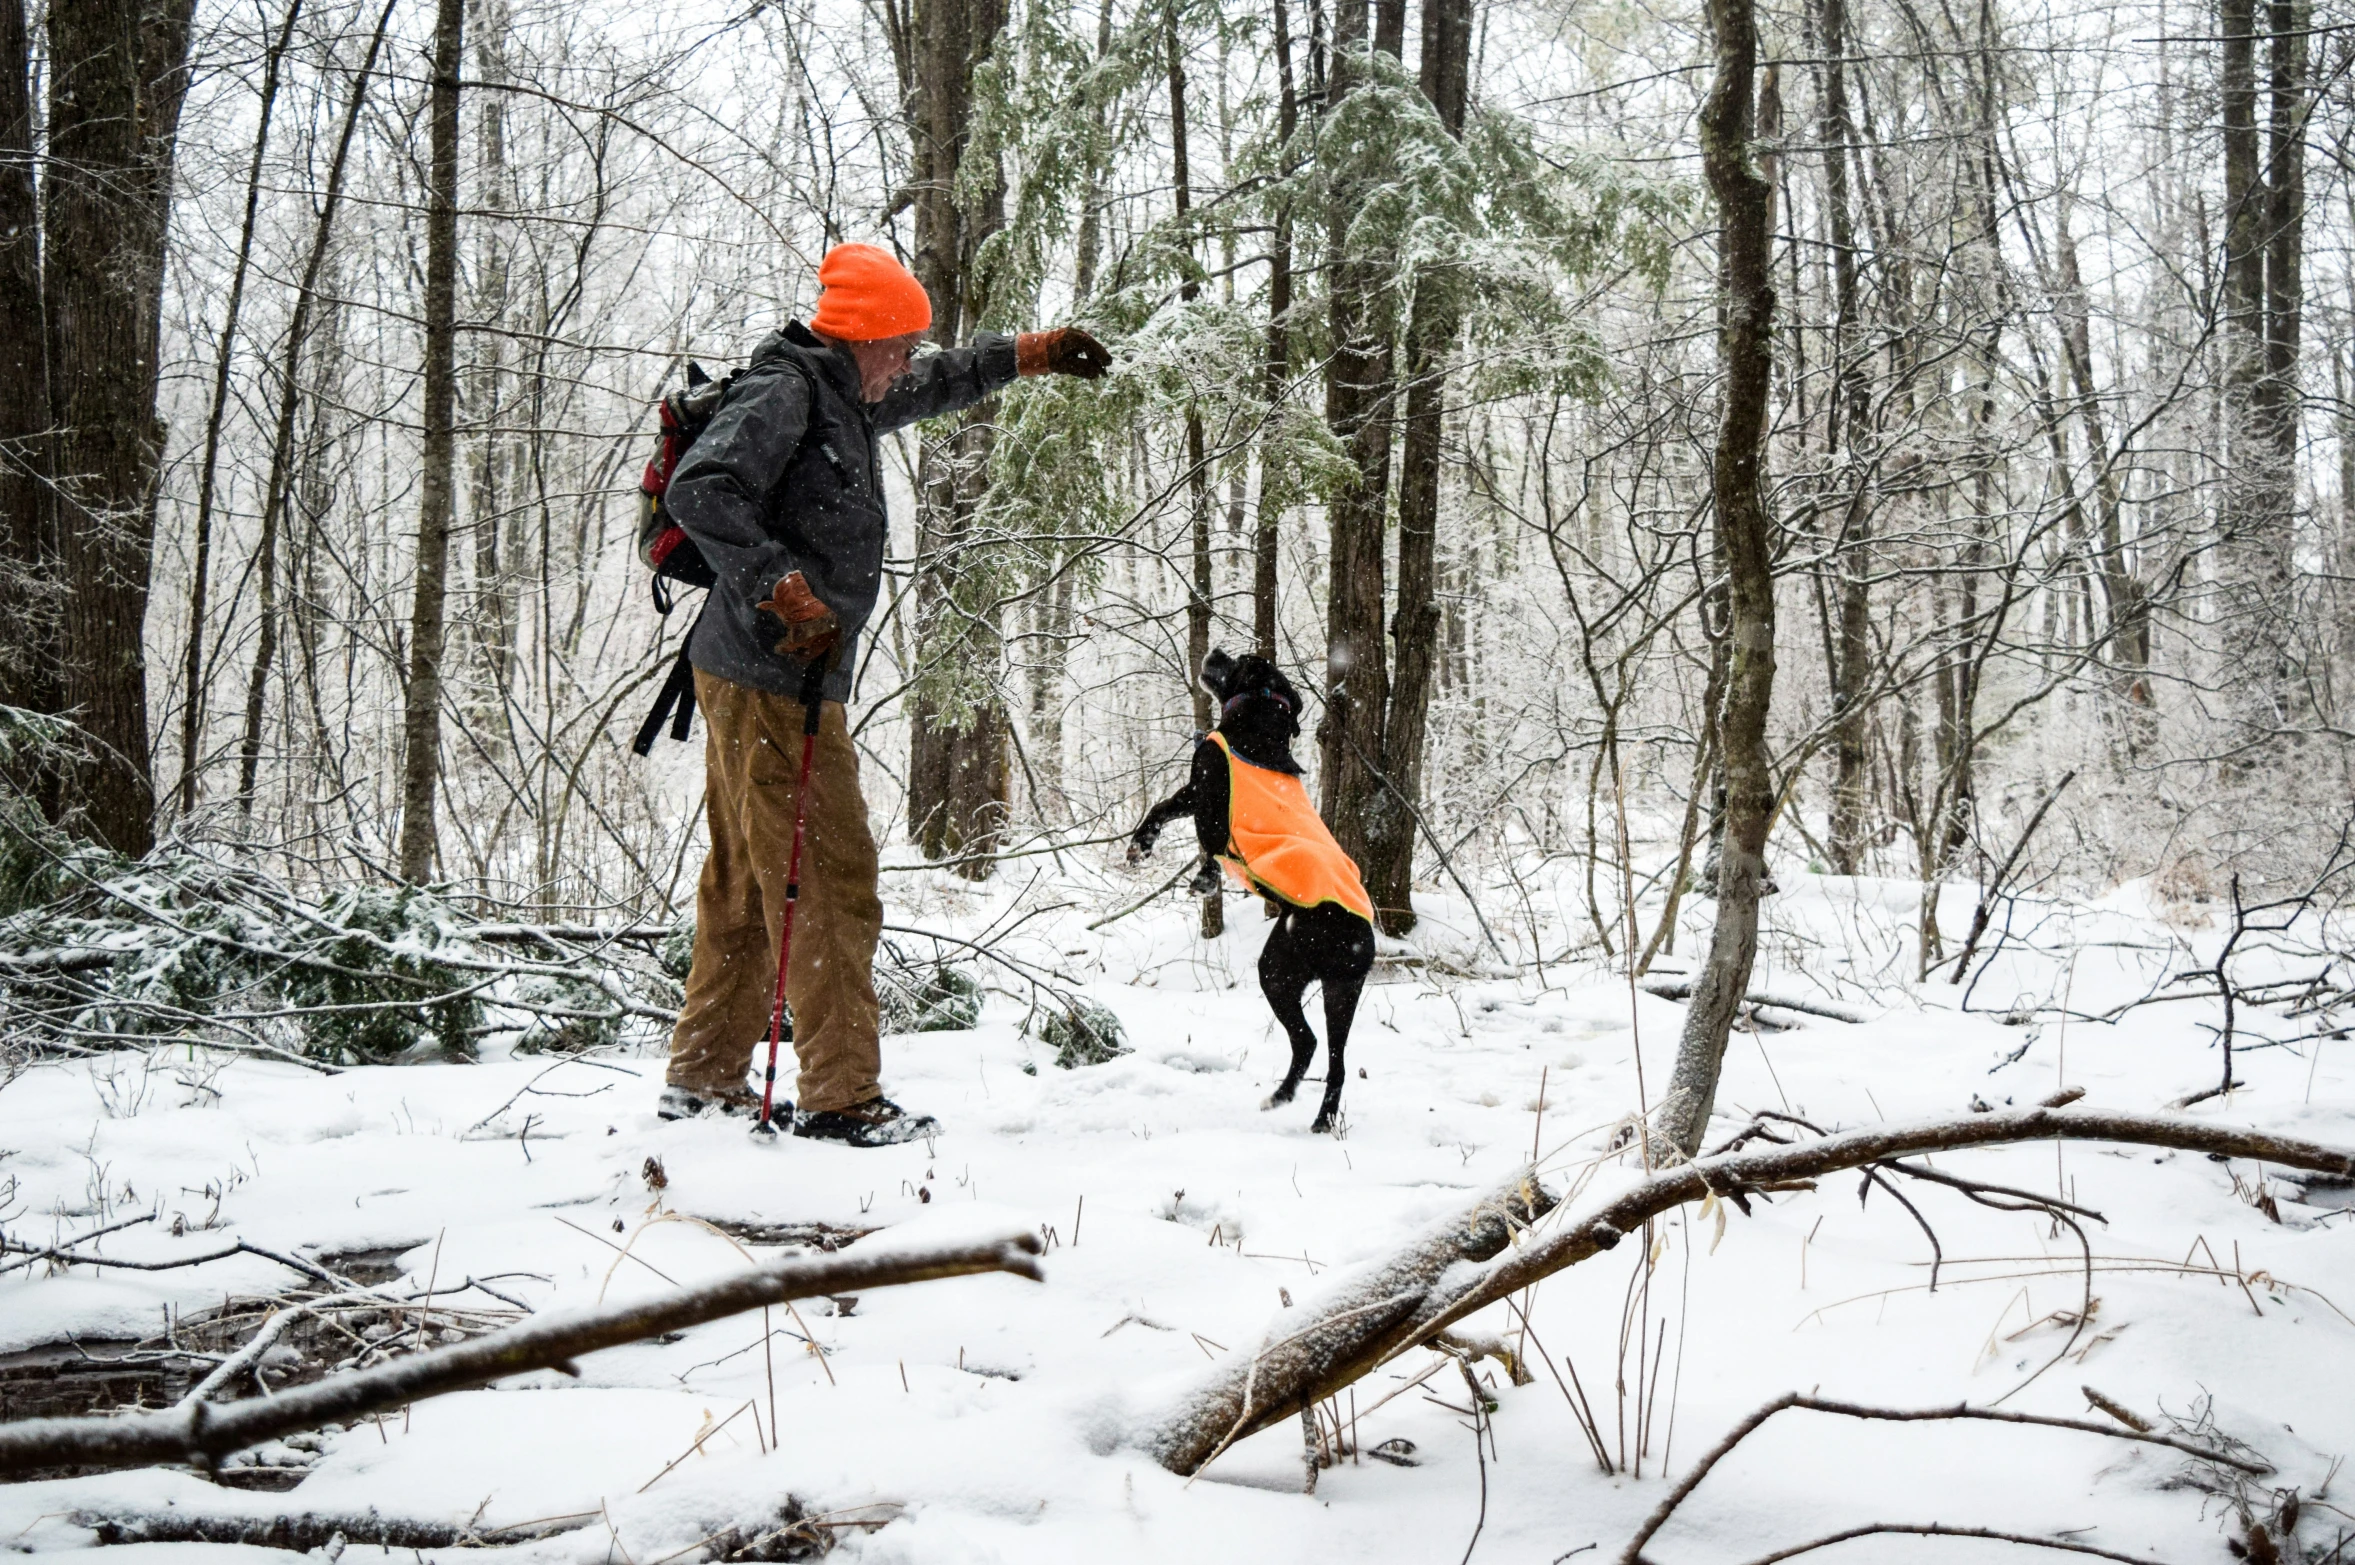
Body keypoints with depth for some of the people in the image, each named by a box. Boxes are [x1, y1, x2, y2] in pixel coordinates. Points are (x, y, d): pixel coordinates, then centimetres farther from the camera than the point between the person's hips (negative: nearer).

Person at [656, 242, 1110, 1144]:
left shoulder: (844, 400, 17)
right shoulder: (782, 394, -12)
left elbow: (933, 390, 37)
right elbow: (699, 492, -26)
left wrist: (1028, 355, 42)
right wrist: (784, 589, -28)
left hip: (756, 680, 11)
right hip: (772, 682, -11)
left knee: (747, 884, 15)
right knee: (830, 885, -9)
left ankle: (703, 1079, 24)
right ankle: (841, 1096, -7)